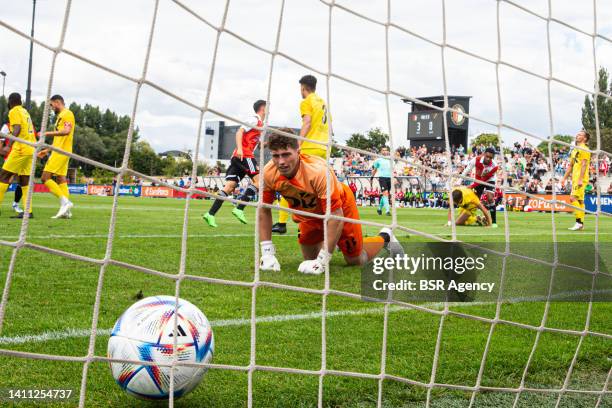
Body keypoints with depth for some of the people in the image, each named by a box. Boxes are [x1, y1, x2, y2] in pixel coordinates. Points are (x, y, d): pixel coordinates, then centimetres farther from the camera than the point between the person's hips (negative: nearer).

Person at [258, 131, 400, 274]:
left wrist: (322, 261, -40)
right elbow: (264, 210, -15)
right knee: (310, 258, 11)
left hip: (340, 204, -4)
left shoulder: (319, 171, -43)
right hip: (307, 213, 4)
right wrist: (267, 253, -22)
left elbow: (335, 216, -39)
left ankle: (385, 237, 34)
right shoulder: (268, 173, -29)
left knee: (355, 260, 5)